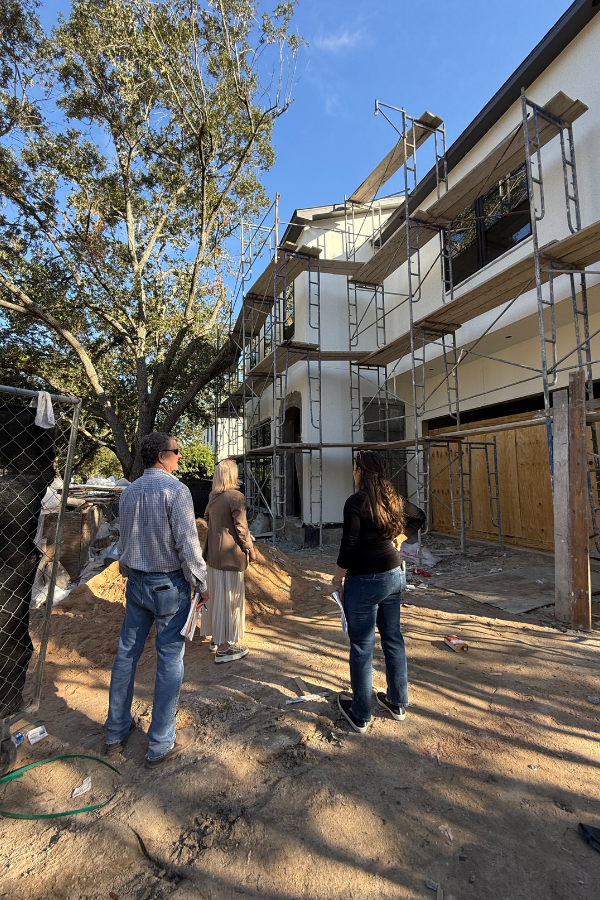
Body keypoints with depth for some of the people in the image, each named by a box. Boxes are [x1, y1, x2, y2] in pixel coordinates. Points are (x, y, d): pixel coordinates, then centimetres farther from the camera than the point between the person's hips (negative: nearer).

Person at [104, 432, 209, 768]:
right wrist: (201, 584, -9)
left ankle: (117, 733, 35)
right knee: (170, 660, 6)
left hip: (136, 582, 7)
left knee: (127, 654, 18)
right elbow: (187, 544, -20)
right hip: (169, 584, -7)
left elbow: (124, 541, 13)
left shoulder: (129, 492, 5)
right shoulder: (176, 489, -18)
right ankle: (161, 746, 20)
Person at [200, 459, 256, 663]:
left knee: (215, 595, 19)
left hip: (213, 552, 8)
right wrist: (250, 550, -4)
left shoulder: (212, 497, 5)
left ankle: (216, 638, 35)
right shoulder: (236, 497, -18)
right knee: (229, 598, 3)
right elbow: (241, 528, -16)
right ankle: (224, 648, 14)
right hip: (231, 554, -8)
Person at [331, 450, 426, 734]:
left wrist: (337, 577, -7)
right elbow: (419, 516, 21)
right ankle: (398, 703, 37)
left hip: (364, 582, -7)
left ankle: (359, 715, 24)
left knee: (362, 647, 7)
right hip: (392, 576, 7)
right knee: (393, 639, 19)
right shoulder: (393, 499, 3)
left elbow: (349, 545, -19)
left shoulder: (356, 502, -19)